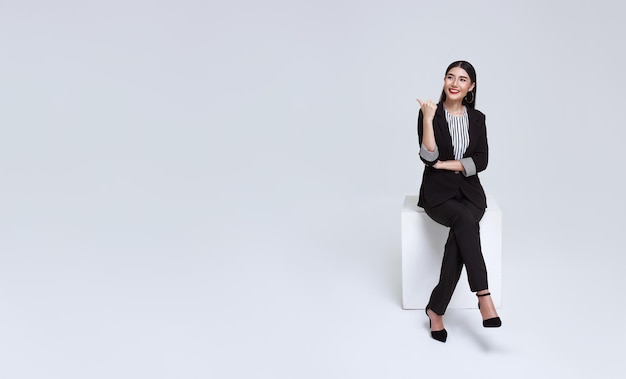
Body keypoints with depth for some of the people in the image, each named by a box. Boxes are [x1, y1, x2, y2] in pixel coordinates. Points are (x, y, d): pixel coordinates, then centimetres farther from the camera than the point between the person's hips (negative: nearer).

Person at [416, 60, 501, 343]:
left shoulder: (477, 118, 7)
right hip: (438, 192, -2)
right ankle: (483, 296, -36)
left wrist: (446, 164, -11)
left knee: (460, 233, -30)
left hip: (469, 191, 2)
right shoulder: (429, 113, -4)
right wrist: (428, 119, -24)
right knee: (465, 221, -35)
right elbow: (428, 157, -16)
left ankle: (436, 308, -24)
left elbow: (481, 161, -2)